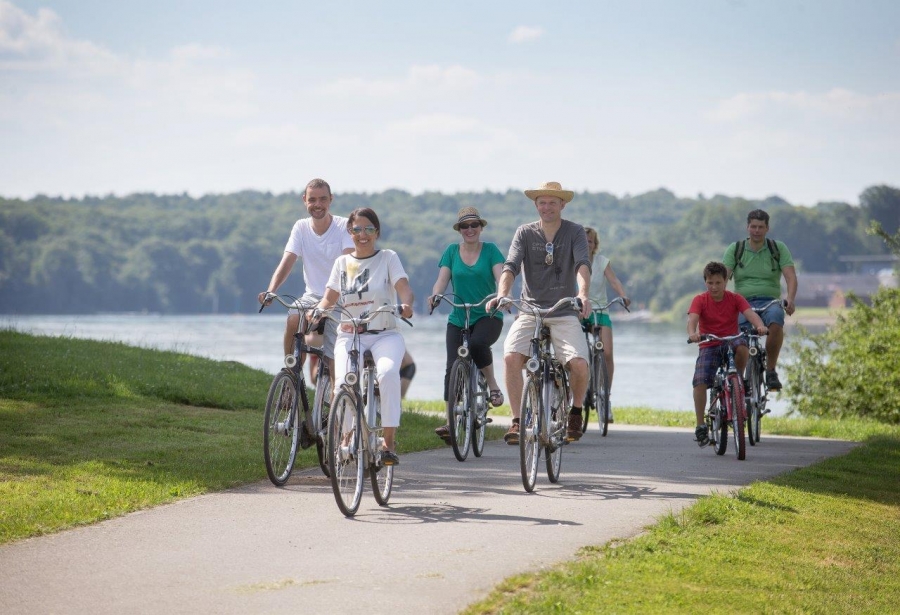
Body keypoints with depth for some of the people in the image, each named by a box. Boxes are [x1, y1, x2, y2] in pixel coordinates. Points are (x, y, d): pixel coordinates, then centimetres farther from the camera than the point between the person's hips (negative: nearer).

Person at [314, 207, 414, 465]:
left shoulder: (388, 258, 5)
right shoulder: (342, 263, 13)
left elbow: (404, 287, -10)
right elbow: (329, 298, 6)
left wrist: (406, 304, -32)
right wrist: (317, 311, -17)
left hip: (385, 335, -2)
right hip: (349, 335, 2)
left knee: (388, 372, -34)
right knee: (343, 382, -27)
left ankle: (389, 442, -26)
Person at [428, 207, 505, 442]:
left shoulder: (490, 250, 2)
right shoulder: (451, 251, 9)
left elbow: (501, 276, -10)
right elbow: (442, 280, 0)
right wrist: (434, 296, -23)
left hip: (488, 316, -3)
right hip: (458, 318, 3)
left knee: (477, 343, -34)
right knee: (453, 368, -7)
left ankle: (493, 385, -12)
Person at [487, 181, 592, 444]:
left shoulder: (575, 232, 1)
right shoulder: (525, 233, 4)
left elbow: (583, 265, -16)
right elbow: (511, 266, -10)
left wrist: (583, 294, -36)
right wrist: (502, 294, -30)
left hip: (565, 314, -1)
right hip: (530, 311, 1)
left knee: (579, 363, -22)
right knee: (511, 357, -25)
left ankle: (575, 411, 9)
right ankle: (517, 421, -14)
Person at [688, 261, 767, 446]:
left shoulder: (735, 299, -1)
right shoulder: (700, 300, -4)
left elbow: (750, 313, -17)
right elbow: (692, 319, -21)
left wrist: (760, 326, -40)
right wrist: (692, 333, -44)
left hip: (731, 342, 0)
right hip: (709, 346, 0)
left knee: (742, 347, -36)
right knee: (700, 381, -23)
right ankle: (700, 426, -13)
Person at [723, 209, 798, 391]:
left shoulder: (778, 248, 8)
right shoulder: (735, 250, 9)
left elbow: (790, 276, -4)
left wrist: (790, 299, -24)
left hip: (769, 302, 0)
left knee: (776, 318, -38)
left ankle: (771, 370, -25)